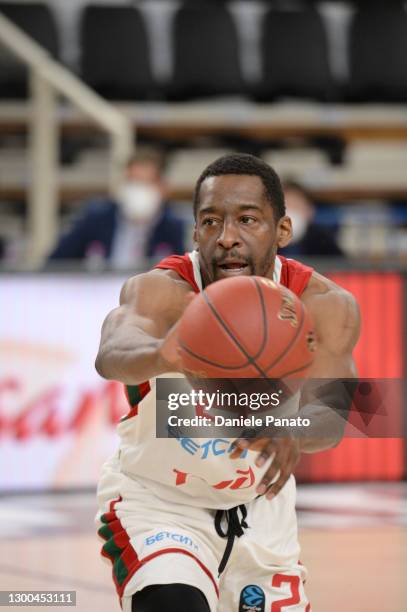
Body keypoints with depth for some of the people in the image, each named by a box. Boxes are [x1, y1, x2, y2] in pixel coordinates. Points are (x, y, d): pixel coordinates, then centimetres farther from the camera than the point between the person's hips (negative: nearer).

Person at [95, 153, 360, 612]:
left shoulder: (323, 306, -16)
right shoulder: (162, 290, -26)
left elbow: (331, 415, -31)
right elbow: (112, 354, -48)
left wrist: (290, 429, -55)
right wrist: (163, 356, -73)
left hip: (260, 510, 4)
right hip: (155, 503, -4)